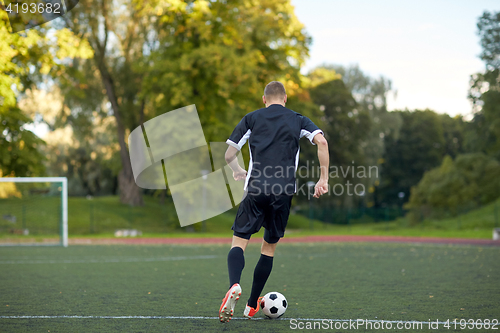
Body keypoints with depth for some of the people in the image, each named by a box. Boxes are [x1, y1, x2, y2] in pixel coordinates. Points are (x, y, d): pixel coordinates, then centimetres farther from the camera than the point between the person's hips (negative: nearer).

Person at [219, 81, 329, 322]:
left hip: (256, 188, -1)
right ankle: (252, 306, 17)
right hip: (284, 192, 1)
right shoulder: (298, 120, 14)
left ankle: (234, 285, -31)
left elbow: (229, 155, 10)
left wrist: (238, 172, 31)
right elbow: (321, 141, -3)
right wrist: (324, 179, 0)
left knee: (239, 242, -1)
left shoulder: (251, 118, 13)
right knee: (269, 248, 14)